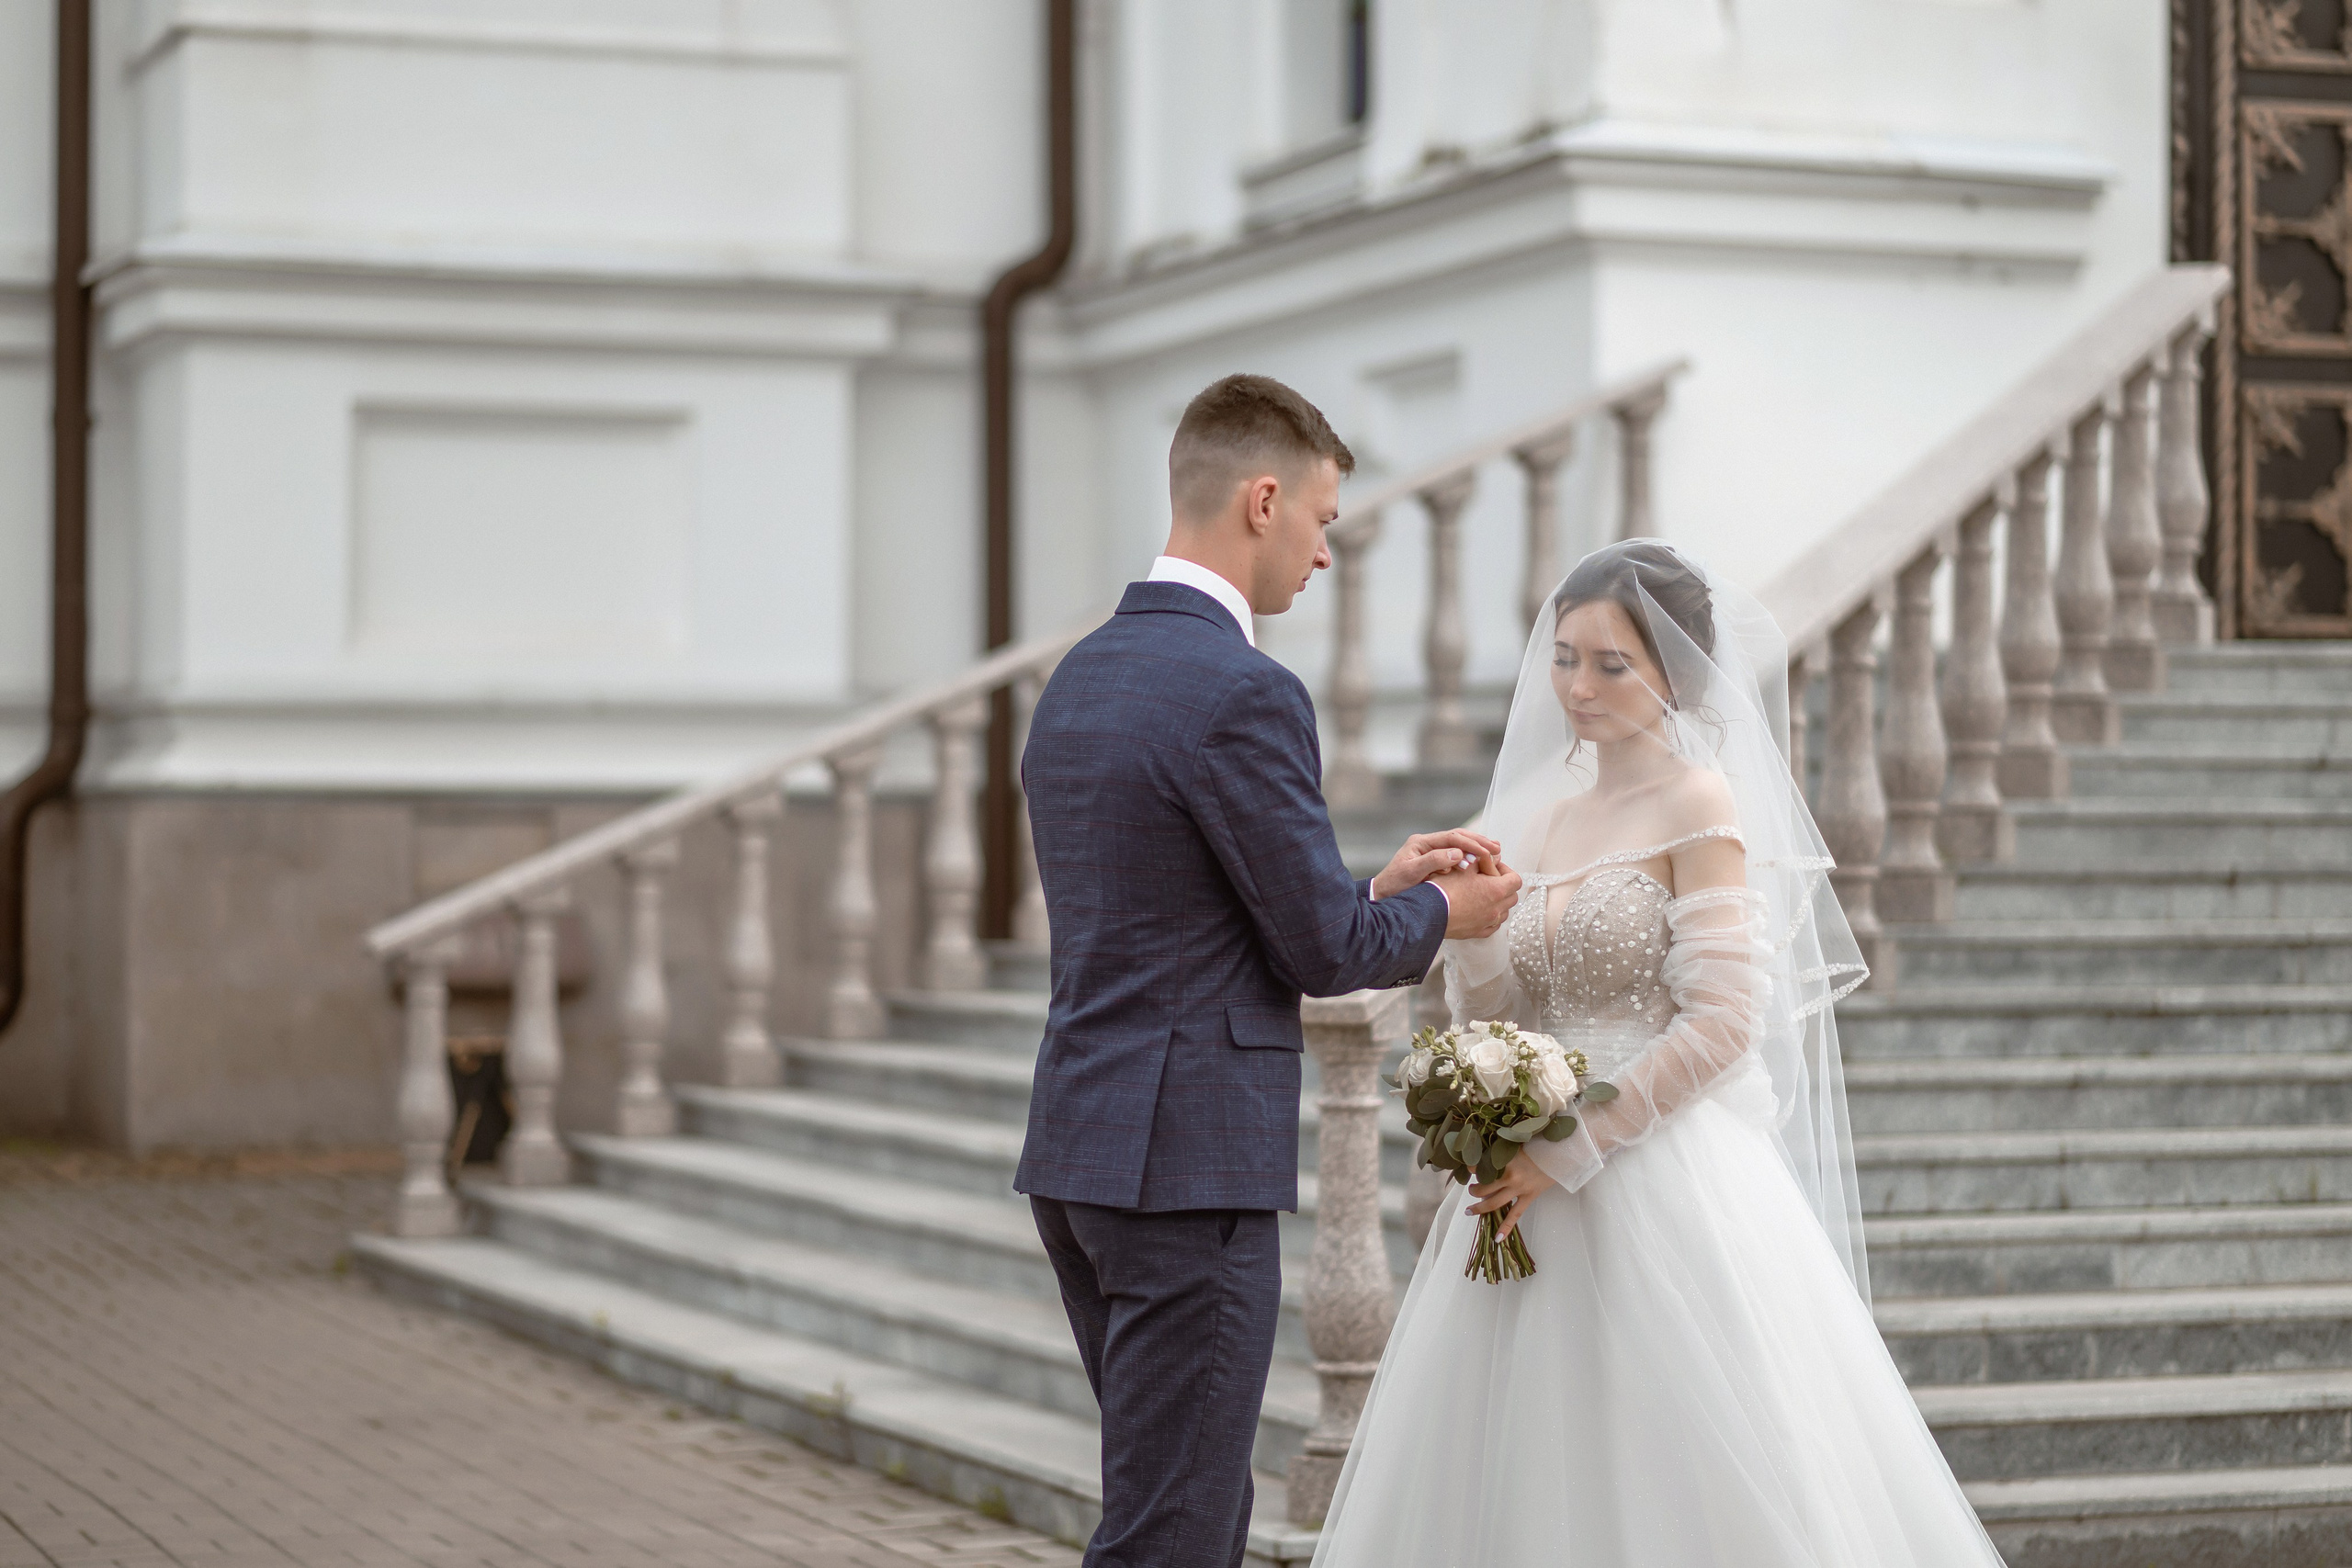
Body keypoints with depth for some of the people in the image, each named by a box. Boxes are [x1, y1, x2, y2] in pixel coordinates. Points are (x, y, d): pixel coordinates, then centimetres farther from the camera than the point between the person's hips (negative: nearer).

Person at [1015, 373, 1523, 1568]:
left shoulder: (1077, 677, 13)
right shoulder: (1242, 693, -16)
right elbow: (1324, 950, -12)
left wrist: (1376, 888, 19)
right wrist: (1440, 913, 8)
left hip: (1078, 1148, 10)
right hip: (1189, 1162, -9)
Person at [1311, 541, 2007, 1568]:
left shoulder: (1698, 804, -6)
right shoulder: (1540, 813, 13)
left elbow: (1720, 1024, -14)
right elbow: (1491, 1025, 13)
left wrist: (1572, 1153, -16)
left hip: (1666, 1192, -6)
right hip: (1535, 1190, 6)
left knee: (1669, 1484, -4)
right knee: (1522, 1482, 6)